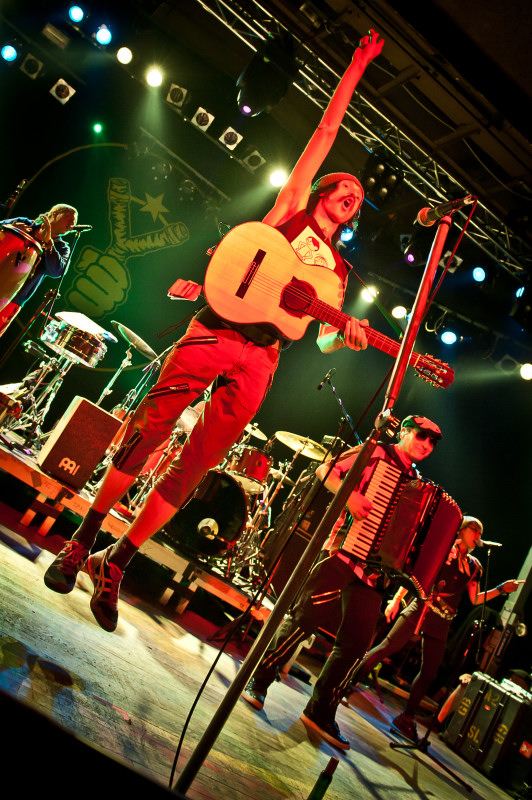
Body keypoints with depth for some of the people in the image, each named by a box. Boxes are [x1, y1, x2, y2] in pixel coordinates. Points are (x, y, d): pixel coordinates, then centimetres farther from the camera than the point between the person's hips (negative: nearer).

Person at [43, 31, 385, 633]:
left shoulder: (336, 269, 25)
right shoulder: (290, 209, 17)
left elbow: (324, 337, 20)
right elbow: (326, 130, 15)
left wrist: (348, 335, -1)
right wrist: (356, 69, 17)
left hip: (261, 361, 3)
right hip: (217, 329, -3)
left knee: (195, 466, -4)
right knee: (147, 430, -10)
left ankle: (115, 564, 7)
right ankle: (81, 542, 5)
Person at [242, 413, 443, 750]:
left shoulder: (417, 485, 23)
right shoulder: (376, 453, 4)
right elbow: (326, 470, -3)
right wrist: (350, 495, -18)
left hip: (375, 567, 6)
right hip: (345, 548, -6)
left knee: (357, 641, 2)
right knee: (309, 616, -10)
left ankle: (321, 712, 16)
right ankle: (258, 680, 9)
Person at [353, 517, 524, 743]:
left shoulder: (474, 566, 15)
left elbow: (475, 599, 17)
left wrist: (501, 589, 6)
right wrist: (397, 599, -10)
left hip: (441, 624, 5)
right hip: (420, 610, -5)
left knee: (429, 673, 6)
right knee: (388, 647, -12)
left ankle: (406, 719, 18)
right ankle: (351, 680, 3)